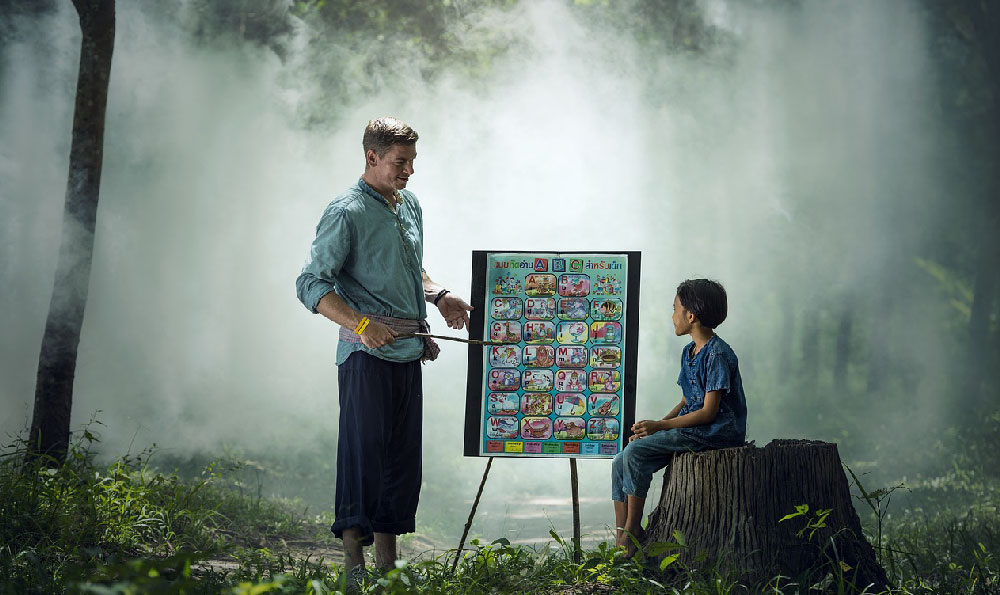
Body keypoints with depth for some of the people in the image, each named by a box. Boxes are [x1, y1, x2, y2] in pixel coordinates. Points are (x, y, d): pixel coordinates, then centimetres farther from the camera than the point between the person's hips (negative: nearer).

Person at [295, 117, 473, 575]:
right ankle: (353, 560, -4)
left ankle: (387, 562, 16)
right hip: (366, 354, -8)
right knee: (364, 451, -9)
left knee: (404, 456, 8)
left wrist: (438, 297, 12)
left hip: (409, 352, 8)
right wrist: (361, 324, -24)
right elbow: (311, 284, -12)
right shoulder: (347, 212, -8)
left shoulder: (410, 206, 17)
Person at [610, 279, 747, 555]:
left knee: (636, 452, -22)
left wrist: (660, 426, -17)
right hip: (690, 428, 9)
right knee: (621, 463, -6)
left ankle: (632, 532, -12)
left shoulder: (717, 354, -14)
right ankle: (620, 543, -7)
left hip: (716, 432, -9)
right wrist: (656, 425, 1)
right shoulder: (689, 352, 16)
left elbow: (709, 412, -17)